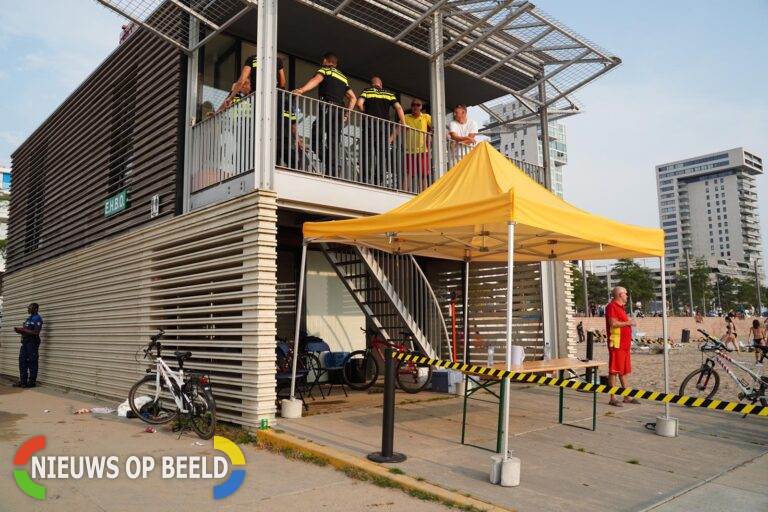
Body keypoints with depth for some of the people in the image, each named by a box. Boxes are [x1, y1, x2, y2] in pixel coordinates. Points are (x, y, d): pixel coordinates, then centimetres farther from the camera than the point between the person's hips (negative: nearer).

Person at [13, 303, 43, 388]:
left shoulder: (37, 318, -9)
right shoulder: (28, 319, 20)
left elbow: (36, 332, -19)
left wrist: (23, 329, -17)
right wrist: (20, 330, 4)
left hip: (32, 342, -10)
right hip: (25, 342, 10)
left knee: (32, 362, -6)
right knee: (22, 361, 8)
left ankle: (32, 382, -2)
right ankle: (23, 381, 13)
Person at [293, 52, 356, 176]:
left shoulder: (325, 69, 12)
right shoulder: (343, 77, 30)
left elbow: (317, 79, -11)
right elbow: (353, 98, 23)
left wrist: (302, 90, -25)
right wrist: (347, 114, 20)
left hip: (328, 108, -6)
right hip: (340, 111, 6)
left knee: (316, 138, -13)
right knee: (333, 144, 4)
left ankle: (328, 162, -33)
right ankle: (333, 172, -3)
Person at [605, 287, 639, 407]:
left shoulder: (620, 307, 19)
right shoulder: (611, 306, -11)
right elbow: (613, 323, -20)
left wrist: (630, 321, 13)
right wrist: (628, 322, -14)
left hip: (624, 343, 10)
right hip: (616, 343, -10)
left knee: (624, 371, 14)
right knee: (614, 371, -6)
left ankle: (627, 397, 21)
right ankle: (613, 398, -4)